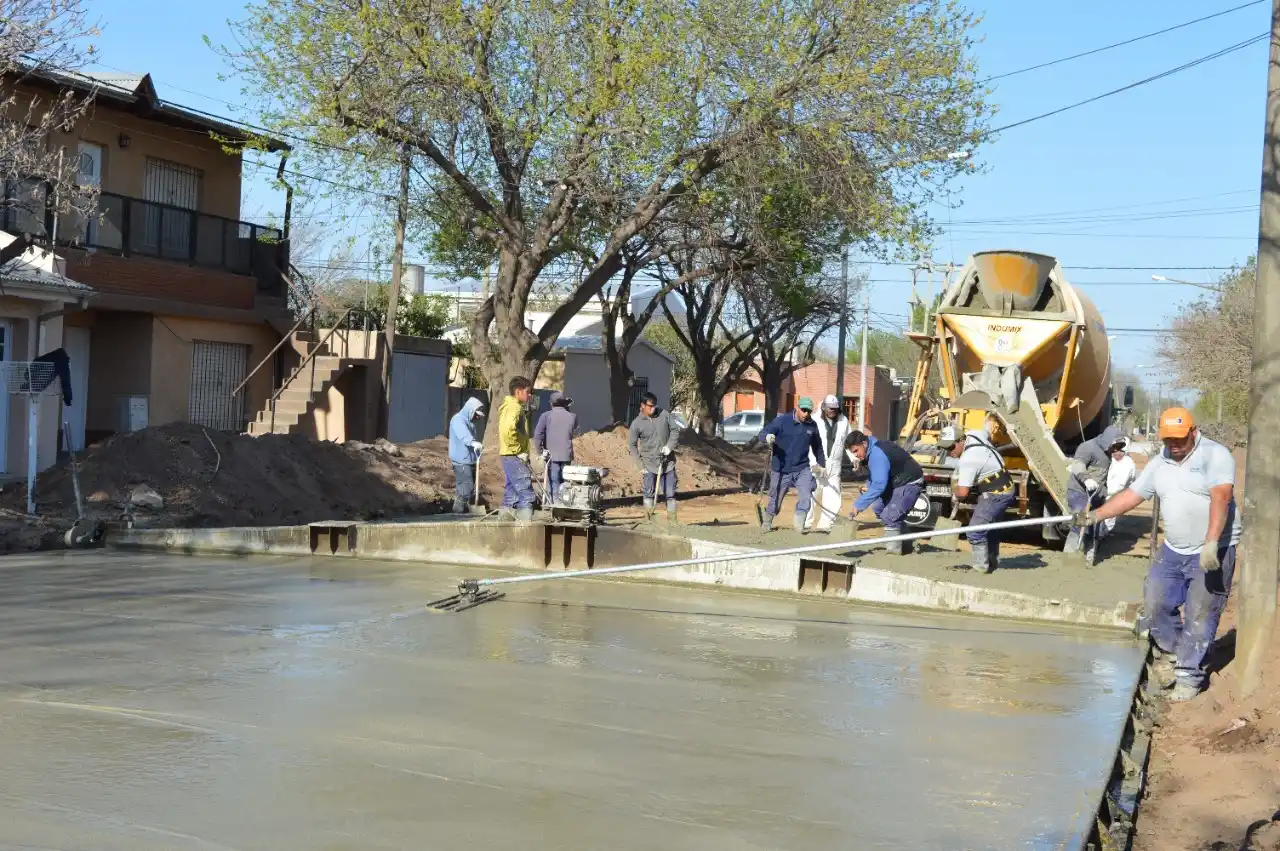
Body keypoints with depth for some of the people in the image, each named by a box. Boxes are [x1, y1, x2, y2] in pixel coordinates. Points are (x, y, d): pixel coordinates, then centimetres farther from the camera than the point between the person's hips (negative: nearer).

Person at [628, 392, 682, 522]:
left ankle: (672, 520, 11)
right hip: (650, 464, -2)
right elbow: (631, 445, -2)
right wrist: (640, 465, -6)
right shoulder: (636, 424, -7)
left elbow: (675, 430, 3)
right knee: (649, 493, 2)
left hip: (668, 462, 2)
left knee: (670, 494, 4)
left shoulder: (665, 415, -2)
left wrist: (669, 446, -12)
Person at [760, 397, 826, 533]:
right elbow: (763, 433, -14)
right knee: (775, 500, 10)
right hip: (781, 470, -2)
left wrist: (821, 463, 25)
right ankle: (766, 524, 32)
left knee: (805, 496, -19)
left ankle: (798, 524, -11)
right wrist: (767, 436, -38)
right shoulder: (782, 420, -11)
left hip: (802, 469, 3)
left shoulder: (812, 426, 2)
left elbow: (817, 446, 18)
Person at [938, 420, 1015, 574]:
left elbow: (962, 492, -28)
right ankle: (993, 562, 41)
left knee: (974, 531, -13)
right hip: (1005, 489, 11)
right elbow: (988, 431, 21)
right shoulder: (974, 434, -3)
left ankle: (981, 567, -6)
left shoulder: (967, 460, -29)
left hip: (996, 495, -11)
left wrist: (958, 496, -7)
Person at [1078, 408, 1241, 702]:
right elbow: (1132, 495, 13)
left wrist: (1211, 543, -36)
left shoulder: (1215, 455, -13)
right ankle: (1169, 651, 31)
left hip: (1213, 551, -7)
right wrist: (1095, 515, 4)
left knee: (1199, 616, -4)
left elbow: (1220, 498, -25)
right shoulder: (1159, 463, 9)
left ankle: (1189, 675, 6)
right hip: (1173, 550, 7)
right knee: (1155, 602, 8)